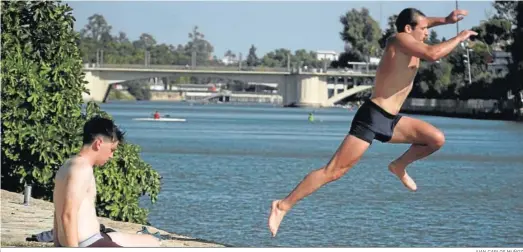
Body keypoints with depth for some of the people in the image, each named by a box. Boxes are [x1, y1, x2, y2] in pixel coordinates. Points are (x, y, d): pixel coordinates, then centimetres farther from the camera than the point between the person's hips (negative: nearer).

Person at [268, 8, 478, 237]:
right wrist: (459, 38, -13)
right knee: (333, 171, -12)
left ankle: (399, 166, 23)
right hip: (371, 118, -9)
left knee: (436, 139, 2)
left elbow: (421, 23, 35)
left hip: (390, 121, 9)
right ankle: (283, 205, -7)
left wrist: (445, 20, 19)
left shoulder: (409, 43, 13)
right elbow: (433, 54, -27)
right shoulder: (400, 40, -12)